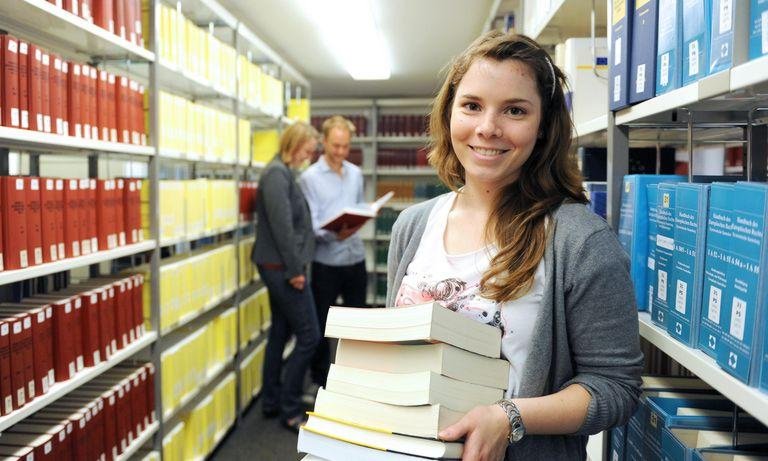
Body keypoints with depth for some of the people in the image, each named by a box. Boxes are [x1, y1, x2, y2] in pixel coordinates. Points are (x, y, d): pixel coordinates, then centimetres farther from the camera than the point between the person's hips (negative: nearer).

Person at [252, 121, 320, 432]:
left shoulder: (284, 173, 14)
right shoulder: (276, 174, -17)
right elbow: (282, 226, -22)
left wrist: (293, 266, 14)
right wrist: (295, 269, -18)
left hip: (279, 267, 10)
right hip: (283, 268, -10)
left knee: (280, 332, 15)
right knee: (309, 336, -3)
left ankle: (272, 402, 26)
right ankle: (290, 410, 8)